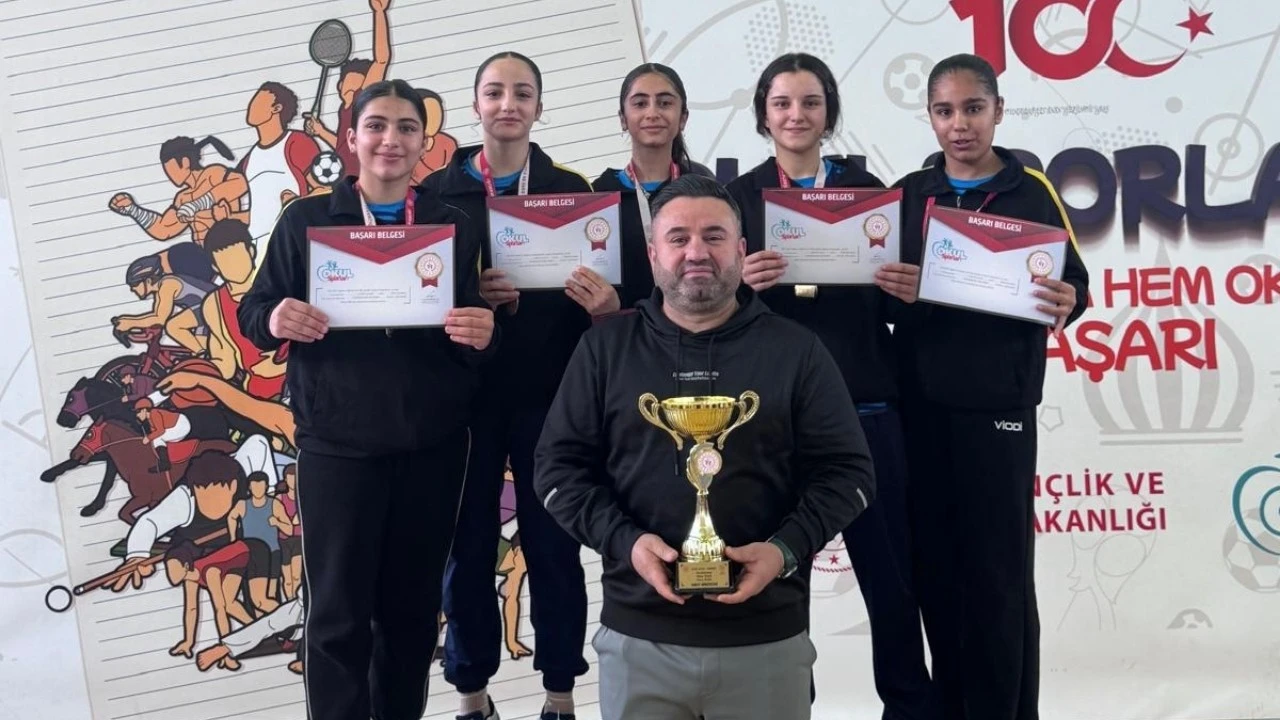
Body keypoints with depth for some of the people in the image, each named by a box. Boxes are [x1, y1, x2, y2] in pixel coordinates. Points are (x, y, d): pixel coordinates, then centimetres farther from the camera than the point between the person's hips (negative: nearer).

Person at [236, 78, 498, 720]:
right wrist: (275, 320, -20)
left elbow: (476, 339, 8)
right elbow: (253, 313, 2)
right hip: (337, 446, -2)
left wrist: (482, 336, -16)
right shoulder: (306, 220, 2)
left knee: (413, 609, 12)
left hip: (432, 448, 2)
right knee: (338, 615, 2)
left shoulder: (453, 227, 7)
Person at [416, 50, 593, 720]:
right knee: (467, 546, 6)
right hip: (465, 392, 0)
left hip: (550, 393, 0)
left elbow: (596, 292, 3)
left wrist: (602, 304, -19)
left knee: (553, 545, 5)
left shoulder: (571, 189, 6)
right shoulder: (438, 191, 5)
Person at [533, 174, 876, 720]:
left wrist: (787, 549, -13)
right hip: (638, 635, 1)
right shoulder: (605, 347, 6)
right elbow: (560, 465, 5)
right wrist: (625, 542, -11)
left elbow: (846, 470, 3)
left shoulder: (796, 350, 4)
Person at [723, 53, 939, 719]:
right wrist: (743, 282, -19)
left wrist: (910, 291, -10)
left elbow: (889, 306, 11)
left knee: (890, 570, 1)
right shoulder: (739, 196, 7)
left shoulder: (866, 189, 10)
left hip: (865, 404, 1)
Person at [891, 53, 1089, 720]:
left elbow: (1075, 282, -2)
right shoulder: (907, 193, 9)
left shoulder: (1031, 191, 0)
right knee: (935, 569, 8)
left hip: (997, 404, -3)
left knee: (998, 572, 1)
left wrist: (1065, 303, -23)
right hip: (919, 402, 3)